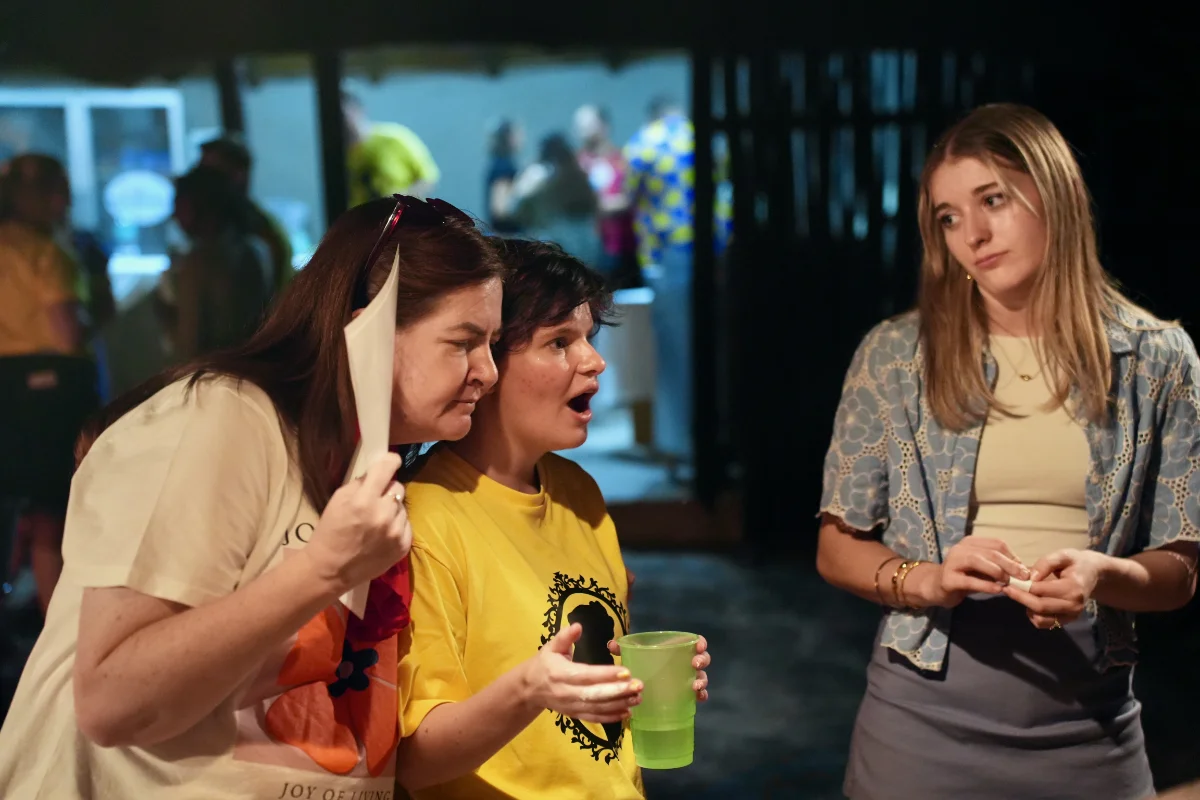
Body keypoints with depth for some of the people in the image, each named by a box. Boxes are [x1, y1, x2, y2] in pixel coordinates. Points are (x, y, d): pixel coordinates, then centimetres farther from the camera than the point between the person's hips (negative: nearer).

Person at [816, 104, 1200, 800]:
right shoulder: (893, 356, -4)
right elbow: (838, 547, 2)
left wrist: (1103, 575, -19)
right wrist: (926, 579, -17)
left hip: (1088, 726, 1)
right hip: (924, 716, 0)